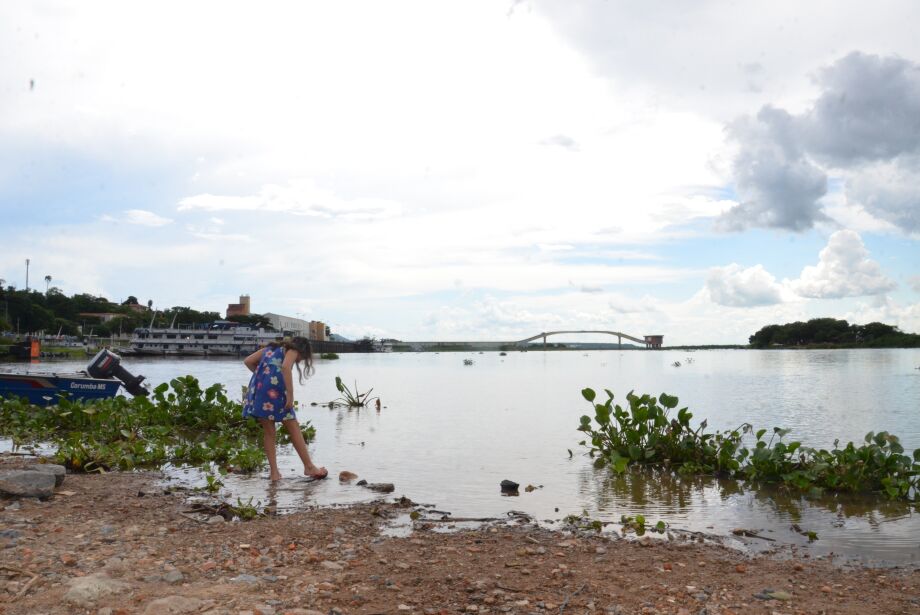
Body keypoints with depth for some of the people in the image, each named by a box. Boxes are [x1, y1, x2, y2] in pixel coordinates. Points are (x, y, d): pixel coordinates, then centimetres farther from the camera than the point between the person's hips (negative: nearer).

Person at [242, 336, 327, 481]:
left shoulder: (270, 348, 29)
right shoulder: (292, 351, 10)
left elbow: (248, 361, 21)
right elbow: (286, 366, -13)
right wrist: (290, 396, -15)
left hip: (258, 387, 6)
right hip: (274, 389, -6)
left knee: (268, 432, 12)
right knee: (294, 429, 5)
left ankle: (274, 472, 10)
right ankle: (309, 467, 9)